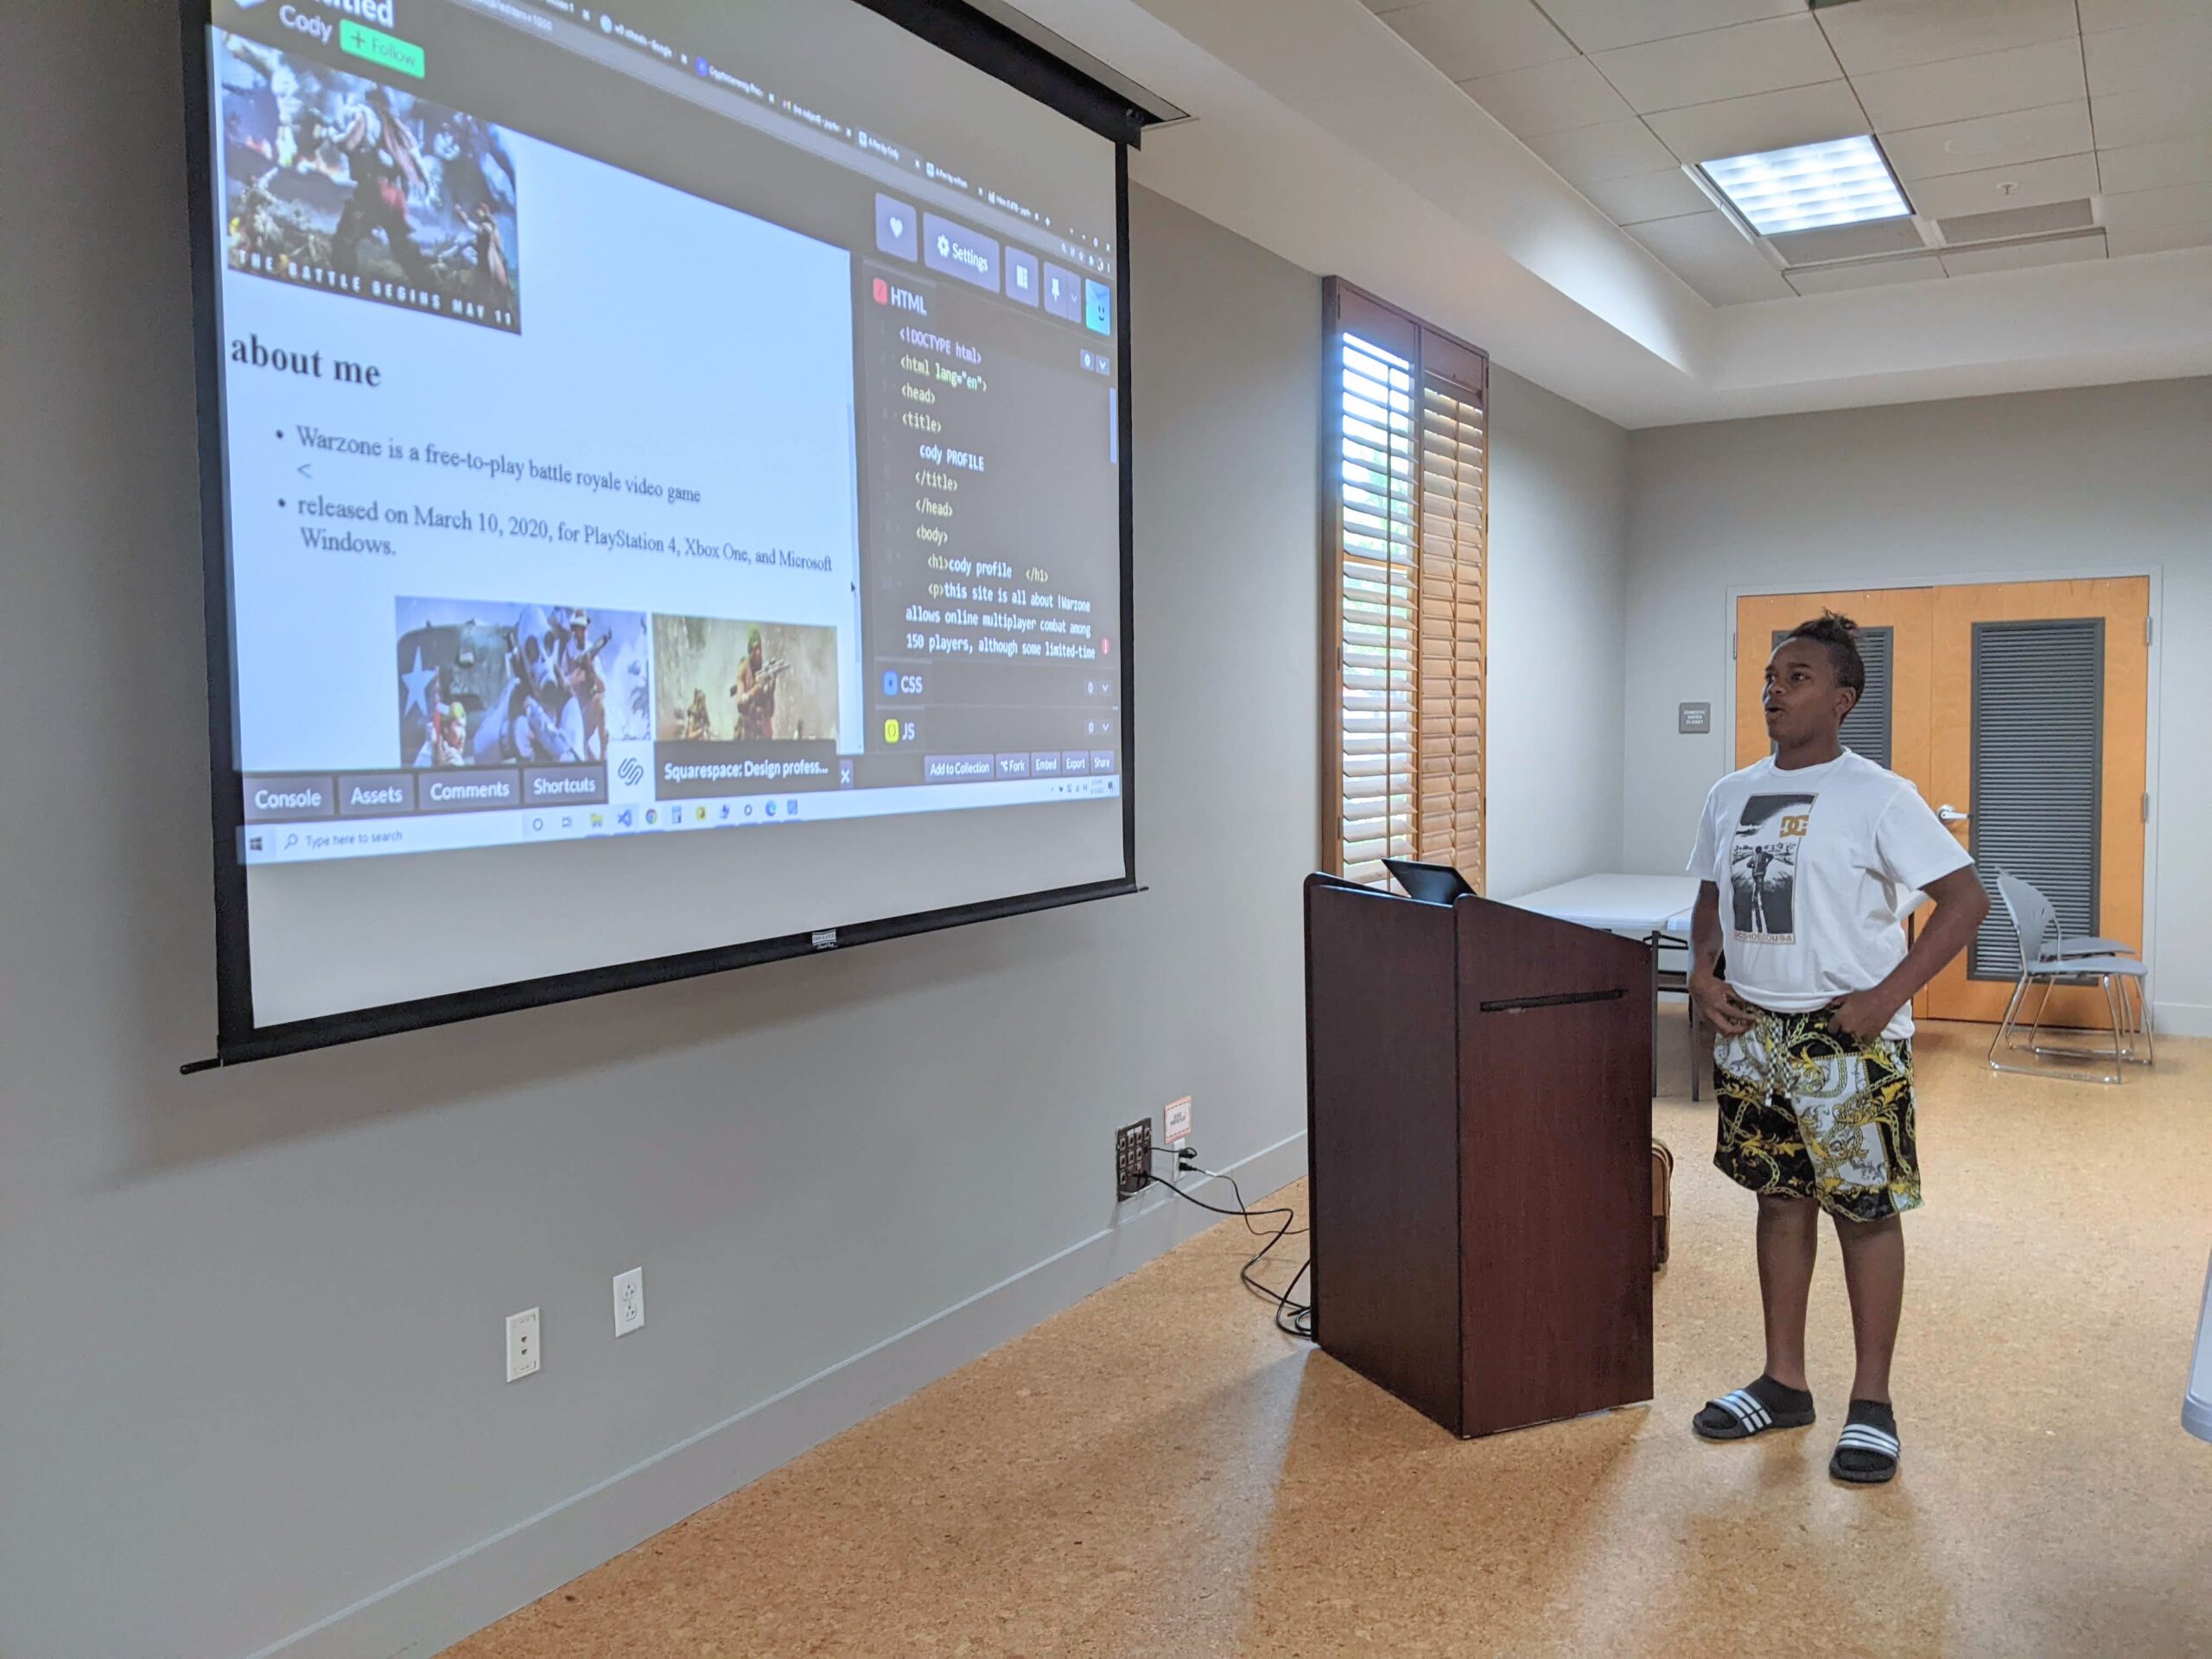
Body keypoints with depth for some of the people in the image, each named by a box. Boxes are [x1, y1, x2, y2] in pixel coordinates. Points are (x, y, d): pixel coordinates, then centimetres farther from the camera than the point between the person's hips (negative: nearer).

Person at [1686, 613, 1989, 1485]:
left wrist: (1885, 997, -17)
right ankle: (1783, 1382, 25)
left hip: (1847, 1038, -6)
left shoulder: (1877, 797, -10)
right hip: (1751, 1029, 6)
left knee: (1867, 1210, 3)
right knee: (1780, 1198, 14)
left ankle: (1872, 1403, 15)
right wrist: (1703, 972, 0)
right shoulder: (1731, 795, 8)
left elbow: (1965, 898, -12)